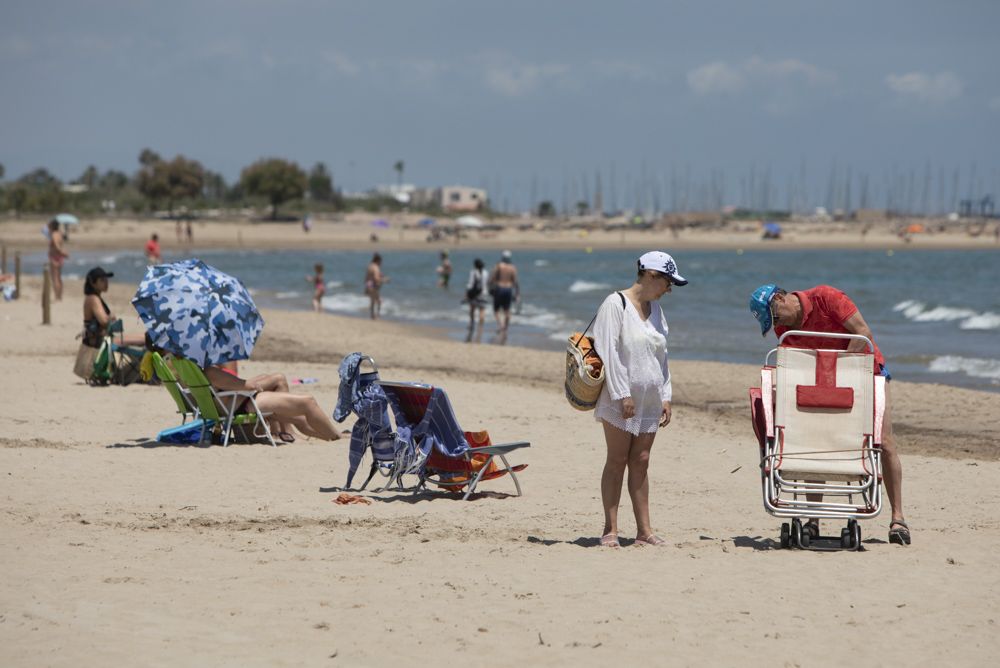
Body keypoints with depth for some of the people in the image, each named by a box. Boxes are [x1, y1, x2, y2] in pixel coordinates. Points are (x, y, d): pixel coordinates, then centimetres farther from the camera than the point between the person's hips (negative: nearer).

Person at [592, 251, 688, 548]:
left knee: (640, 462, 6)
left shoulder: (655, 308, 14)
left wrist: (666, 396, 11)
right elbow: (608, 351, -15)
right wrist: (622, 395, -18)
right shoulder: (616, 304, -9)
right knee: (617, 461, -3)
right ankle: (610, 530, 1)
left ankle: (644, 530, 5)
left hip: (649, 401, 6)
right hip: (621, 399, -6)